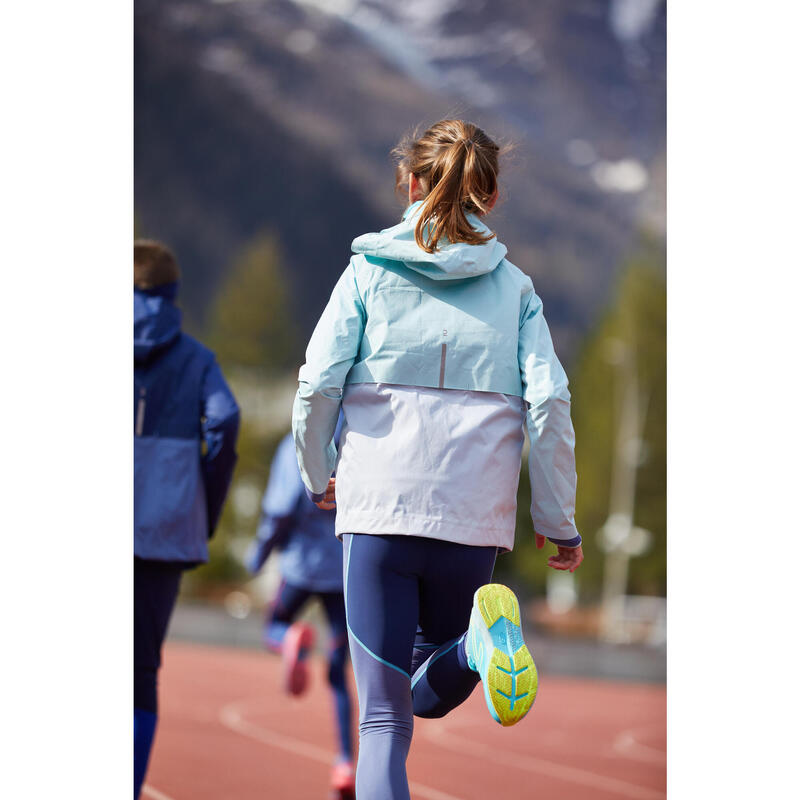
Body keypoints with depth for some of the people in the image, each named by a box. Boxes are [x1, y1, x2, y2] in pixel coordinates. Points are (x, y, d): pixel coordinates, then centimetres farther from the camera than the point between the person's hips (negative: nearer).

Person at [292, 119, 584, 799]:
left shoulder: (370, 271, 4)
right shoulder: (514, 287, 7)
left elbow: (317, 386, -3)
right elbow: (548, 405, -3)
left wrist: (318, 475, 16)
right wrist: (559, 525, 6)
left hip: (378, 510, -1)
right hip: (475, 518, 2)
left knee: (383, 717, 2)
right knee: (428, 695, 20)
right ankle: (478, 640, -14)